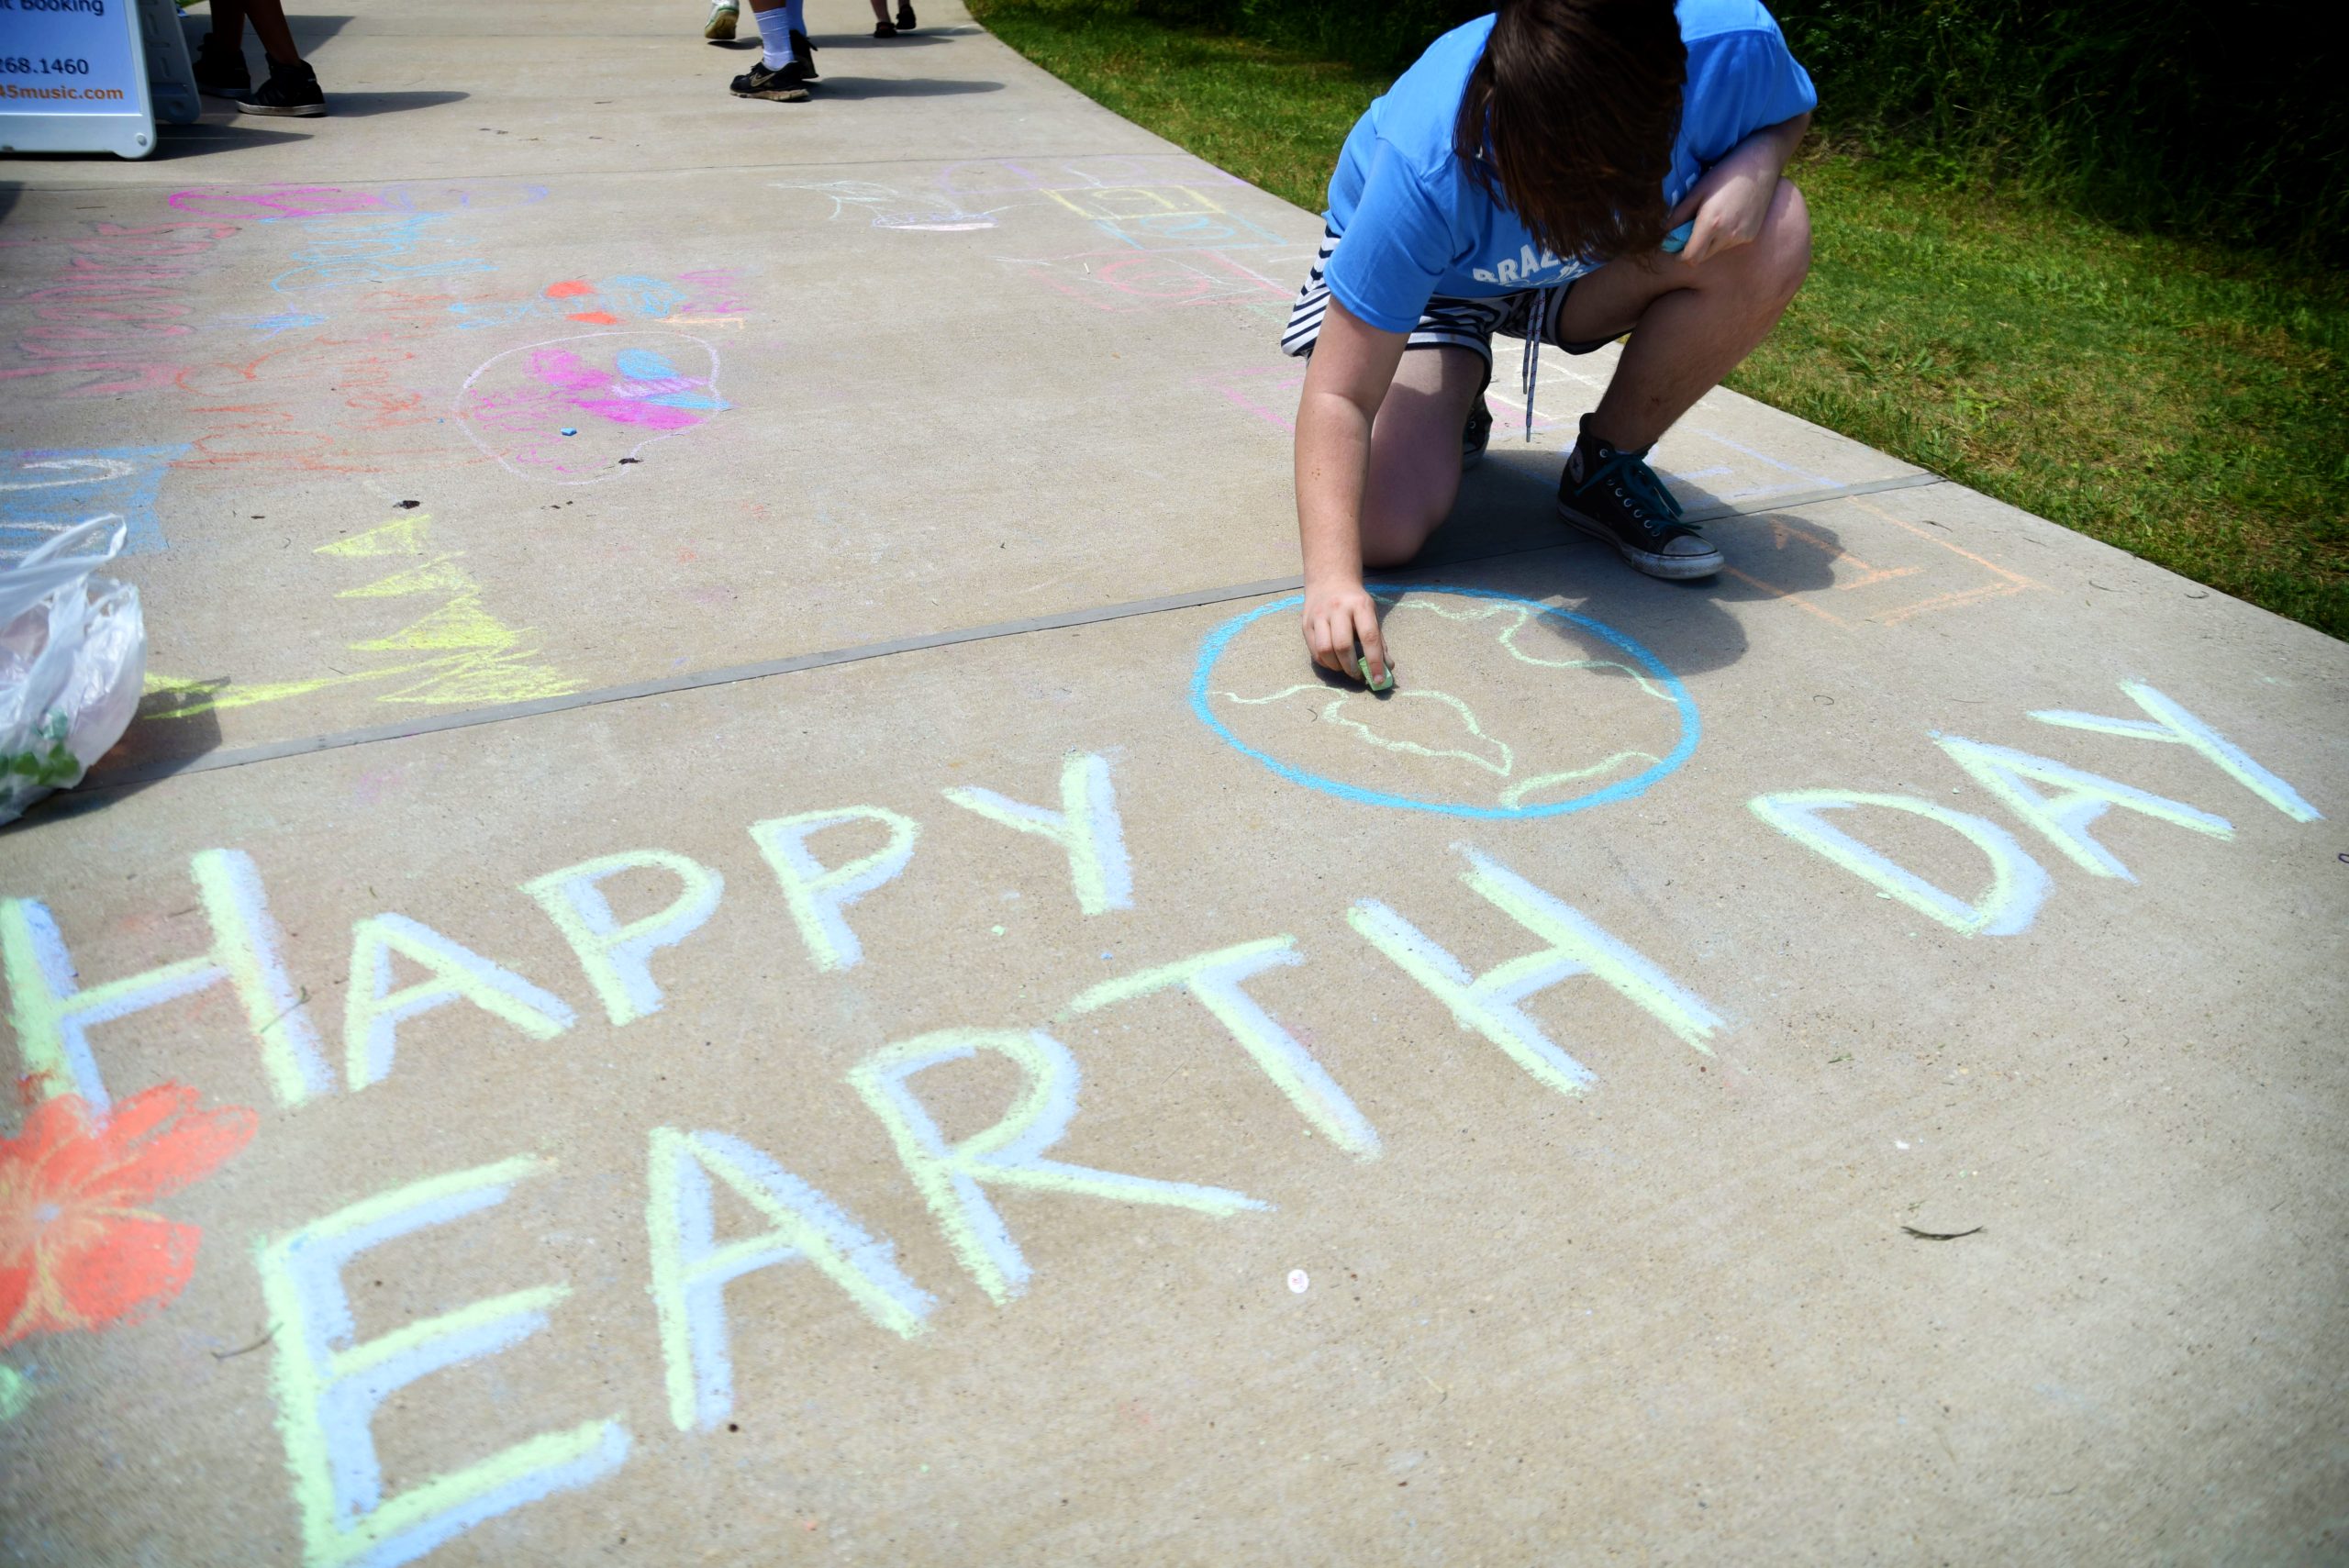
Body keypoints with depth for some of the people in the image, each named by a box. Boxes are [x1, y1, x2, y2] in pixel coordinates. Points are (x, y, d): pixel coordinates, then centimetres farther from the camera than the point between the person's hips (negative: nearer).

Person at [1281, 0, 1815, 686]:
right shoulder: (1428, 166, -40)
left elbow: (1790, 111, -3)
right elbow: (1340, 396, -37)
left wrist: (1757, 161, -27)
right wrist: (1332, 577, -49)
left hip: (1599, 268, 4)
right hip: (1422, 279, -3)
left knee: (1775, 233, -27)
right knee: (1384, 530, -25)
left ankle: (1608, 468, -4)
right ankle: (1451, 409, 12)